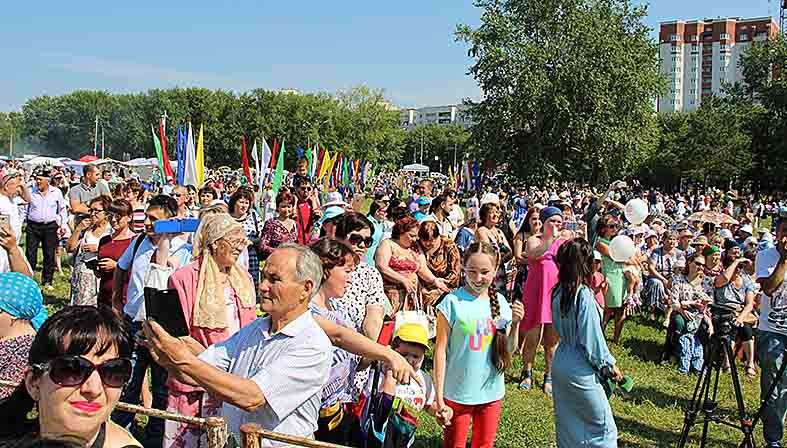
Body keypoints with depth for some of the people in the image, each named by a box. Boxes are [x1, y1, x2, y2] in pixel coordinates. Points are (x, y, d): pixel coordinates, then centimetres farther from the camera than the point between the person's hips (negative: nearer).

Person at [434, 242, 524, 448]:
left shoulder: (500, 302, 0)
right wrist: (439, 396, -13)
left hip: (491, 391, 4)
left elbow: (508, 350, 6)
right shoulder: (452, 302, -12)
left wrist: (515, 324, -12)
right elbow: (440, 350, -10)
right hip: (458, 392, -4)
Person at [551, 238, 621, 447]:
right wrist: (610, 365, -5)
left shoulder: (558, 292, 0)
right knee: (603, 426, 5)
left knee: (566, 424, 16)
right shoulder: (584, 295, -21)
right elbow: (592, 338, -17)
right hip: (580, 370, -7)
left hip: (560, 363, 7)